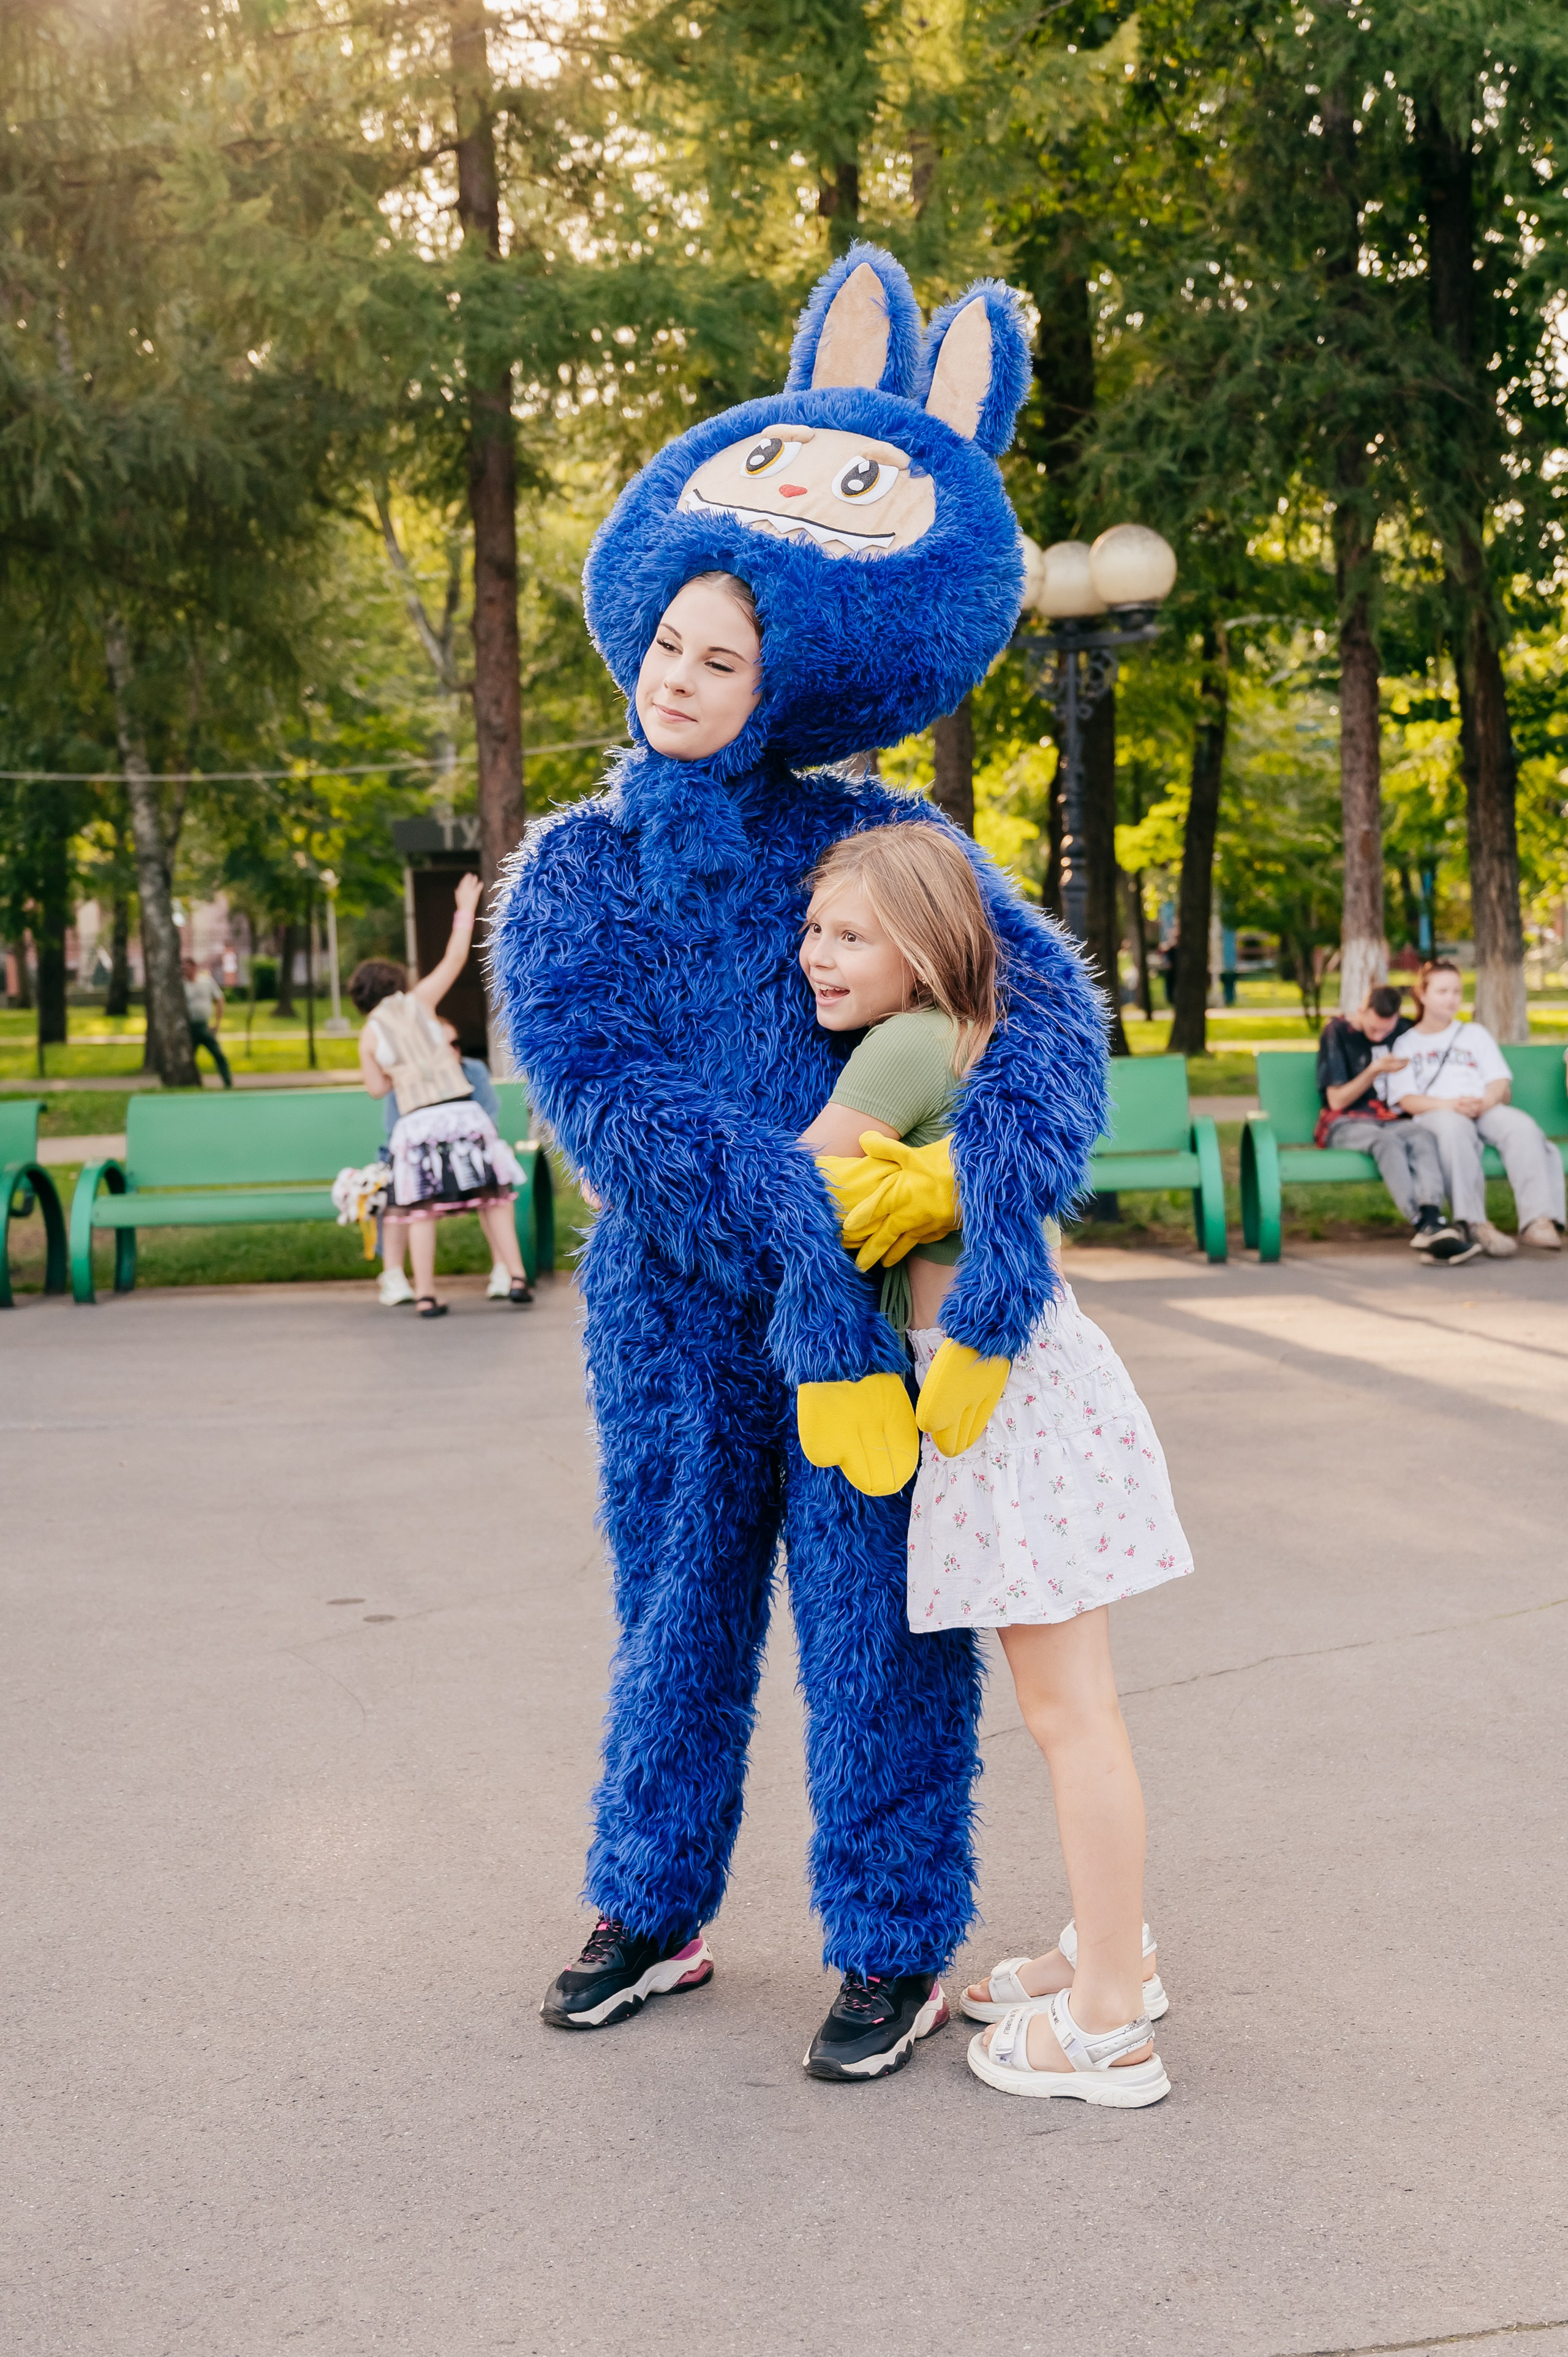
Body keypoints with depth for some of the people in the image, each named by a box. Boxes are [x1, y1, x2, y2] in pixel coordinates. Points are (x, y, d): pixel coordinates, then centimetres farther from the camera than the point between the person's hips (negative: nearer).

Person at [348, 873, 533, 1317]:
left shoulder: (369, 1036, 9)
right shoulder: (418, 1001, 8)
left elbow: (377, 1087, 16)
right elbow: (455, 958, 13)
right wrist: (465, 911, 22)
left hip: (417, 1124, 0)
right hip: (463, 1112, 0)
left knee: (421, 1210, 7)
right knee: (492, 1198, 7)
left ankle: (425, 1296, 2)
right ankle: (517, 1279, -2)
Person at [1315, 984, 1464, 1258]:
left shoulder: (1406, 1030, 12)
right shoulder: (1337, 1032, -1)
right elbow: (1336, 1101, -3)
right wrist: (1374, 1071, -14)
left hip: (1393, 1120, 4)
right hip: (1345, 1125, -4)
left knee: (1424, 1138, -33)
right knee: (1387, 1141, -38)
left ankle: (1432, 1219, -57)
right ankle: (1422, 1224, -55)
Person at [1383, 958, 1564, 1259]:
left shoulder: (1476, 1034, 29)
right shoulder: (1406, 1044, 20)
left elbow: (1501, 1083, 16)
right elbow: (1407, 1100, 5)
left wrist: (1485, 1102, -10)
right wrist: (1451, 1105, -15)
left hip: (1486, 1110, 3)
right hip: (1434, 1115, -3)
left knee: (1523, 1127, -32)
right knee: (1454, 1127, -41)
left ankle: (1537, 1220, -47)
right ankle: (1474, 1225, -49)